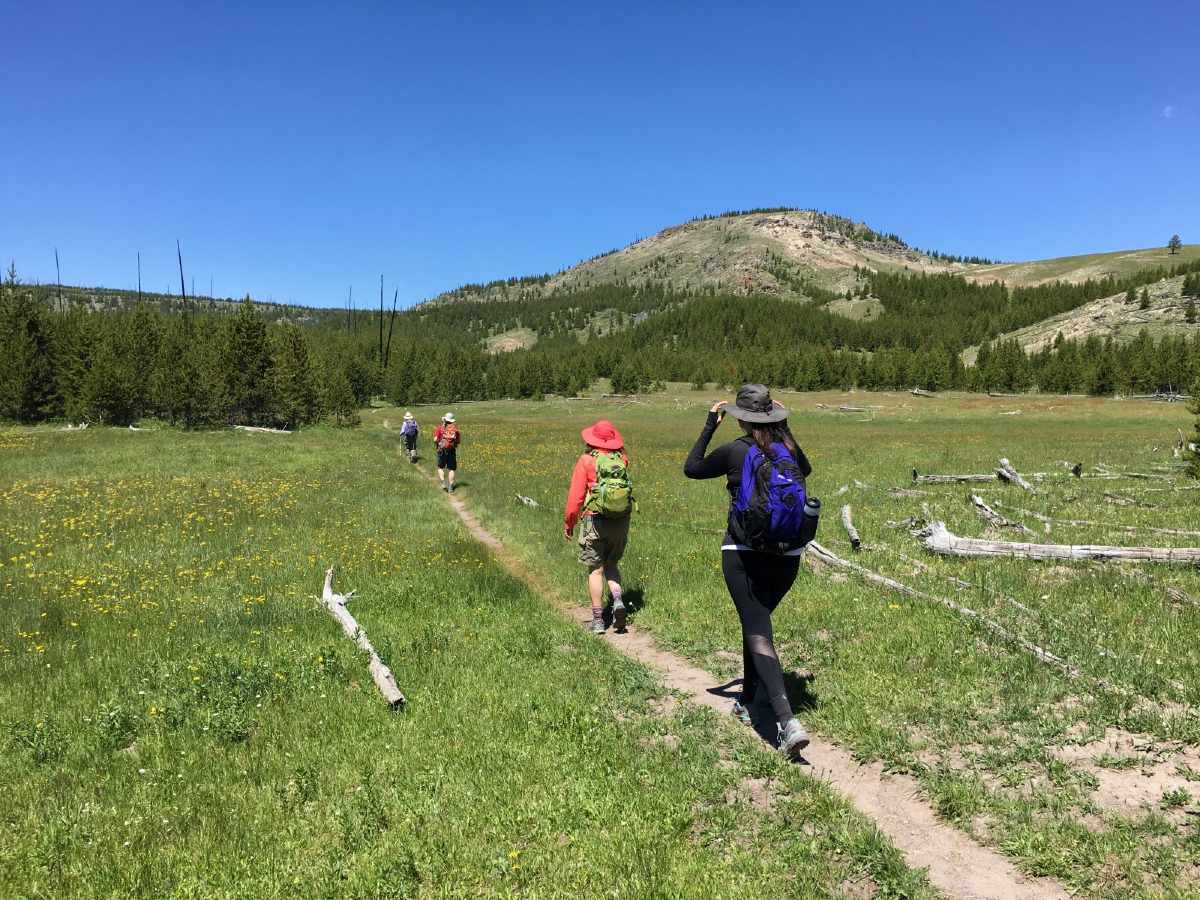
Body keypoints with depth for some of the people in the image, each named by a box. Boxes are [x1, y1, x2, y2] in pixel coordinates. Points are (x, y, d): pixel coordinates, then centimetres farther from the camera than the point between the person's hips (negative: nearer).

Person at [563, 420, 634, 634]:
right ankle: (618, 601, -3)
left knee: (596, 570, 5)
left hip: (595, 521, -3)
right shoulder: (622, 459, 2)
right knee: (611, 565, 20)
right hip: (621, 521, 3)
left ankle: (598, 620, 7)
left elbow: (575, 495, -7)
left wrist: (568, 523, 2)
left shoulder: (586, 460, -6)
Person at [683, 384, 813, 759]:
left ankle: (788, 721, -20)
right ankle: (748, 702, 34)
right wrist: (785, 430, 27)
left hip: (744, 555, -5)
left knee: (758, 633, -6)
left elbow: (691, 469, 7)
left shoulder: (733, 452, -9)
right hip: (788, 556, 5)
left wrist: (709, 426, 12)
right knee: (757, 620, 23)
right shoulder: (788, 449, 3)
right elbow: (806, 470, 28)